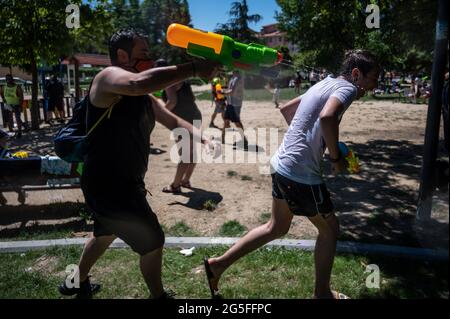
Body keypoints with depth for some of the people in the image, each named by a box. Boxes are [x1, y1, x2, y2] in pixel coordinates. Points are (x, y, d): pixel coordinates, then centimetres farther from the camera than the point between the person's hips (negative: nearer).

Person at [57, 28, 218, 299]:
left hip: (120, 183, 10)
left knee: (106, 234, 31)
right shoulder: (108, 77, -18)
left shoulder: (145, 98, 10)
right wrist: (194, 69, -38)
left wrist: (202, 139, -2)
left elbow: (173, 121, 15)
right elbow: (139, 83, -41)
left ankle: (77, 283, 53)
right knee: (153, 241, 4)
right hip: (109, 186, -10)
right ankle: (159, 296, 27)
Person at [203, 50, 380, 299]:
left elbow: (286, 109, 26)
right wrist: (336, 158, -17)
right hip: (301, 173, -9)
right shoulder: (347, 88, -10)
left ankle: (218, 264, 24)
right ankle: (322, 293, 30)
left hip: (283, 164, 9)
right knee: (330, 229, 12)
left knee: (277, 228, 21)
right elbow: (327, 117, -33)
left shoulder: (326, 84, 17)